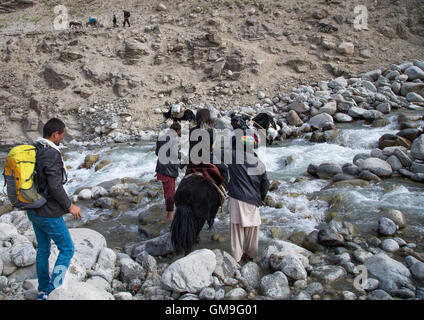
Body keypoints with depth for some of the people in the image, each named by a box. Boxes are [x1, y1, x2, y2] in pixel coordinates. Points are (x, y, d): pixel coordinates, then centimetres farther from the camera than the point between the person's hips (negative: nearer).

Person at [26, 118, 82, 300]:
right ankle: (54, 291, 10)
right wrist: (70, 206, -13)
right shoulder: (52, 154, -24)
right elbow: (55, 186, -26)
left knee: (43, 249, 20)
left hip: (33, 211, 9)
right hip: (48, 214, -9)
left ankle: (43, 291, 33)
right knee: (67, 249, 7)